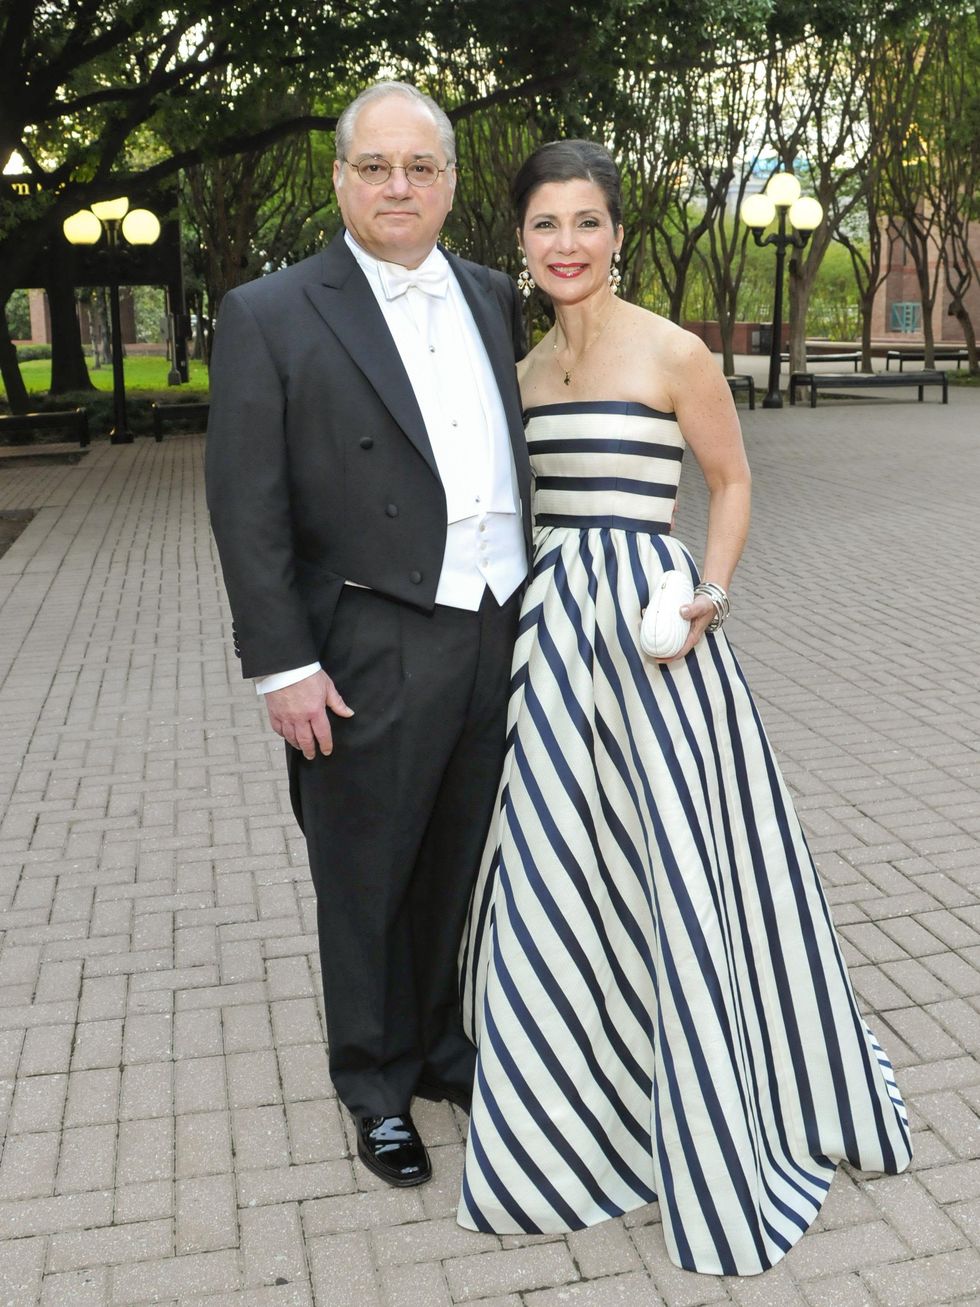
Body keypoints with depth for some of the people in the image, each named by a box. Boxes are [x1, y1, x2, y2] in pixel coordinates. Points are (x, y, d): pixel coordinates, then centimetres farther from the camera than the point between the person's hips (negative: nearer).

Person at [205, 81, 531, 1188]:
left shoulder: (494, 300, 9)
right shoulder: (270, 317, -7)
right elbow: (245, 507, -9)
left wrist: (542, 604, 12)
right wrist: (283, 665, -13)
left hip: (499, 637, 5)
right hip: (373, 658, -4)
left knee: (460, 869, 18)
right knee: (366, 885, 11)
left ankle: (442, 1048, 41)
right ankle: (376, 1089, 33)